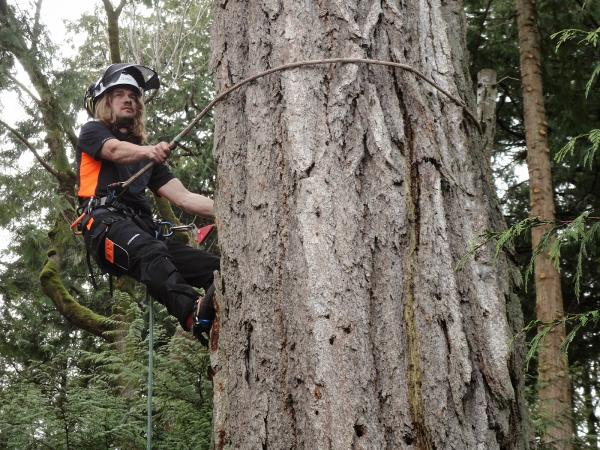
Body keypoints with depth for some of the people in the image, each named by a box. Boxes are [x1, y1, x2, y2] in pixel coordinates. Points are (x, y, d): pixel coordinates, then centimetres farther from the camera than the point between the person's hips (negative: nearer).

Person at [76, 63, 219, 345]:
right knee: (151, 253, -40)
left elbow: (184, 198, 20)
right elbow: (115, 150, -7)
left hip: (143, 230, 7)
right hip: (106, 220, -6)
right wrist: (148, 151, -30)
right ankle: (195, 316, -64)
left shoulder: (145, 155, 33)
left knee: (219, 269, -18)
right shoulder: (93, 131, 19)